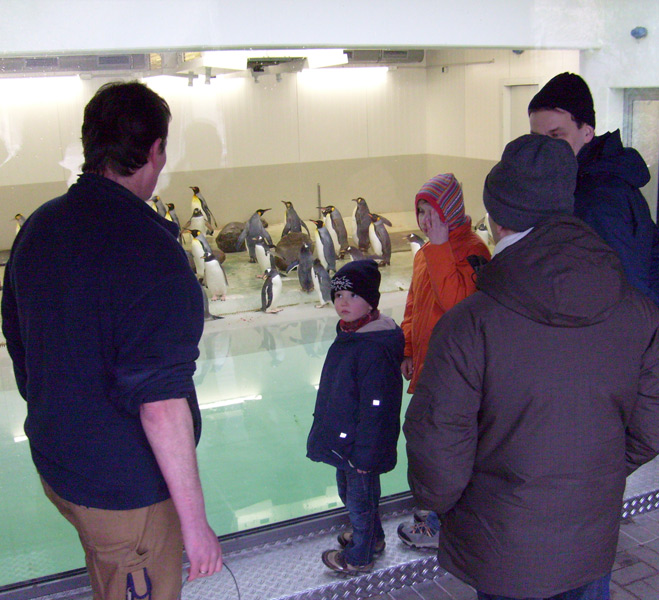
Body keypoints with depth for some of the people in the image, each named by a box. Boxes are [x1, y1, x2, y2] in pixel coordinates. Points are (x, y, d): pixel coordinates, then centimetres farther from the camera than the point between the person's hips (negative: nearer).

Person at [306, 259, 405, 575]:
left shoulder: (376, 348, -28)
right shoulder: (347, 333, 2)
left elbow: (375, 408, -25)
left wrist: (364, 454, -20)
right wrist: (326, 426, 22)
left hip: (361, 445, -9)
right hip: (342, 441, 9)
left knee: (360, 498, 11)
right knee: (347, 491, 26)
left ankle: (359, 557, 34)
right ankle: (372, 537, 49)